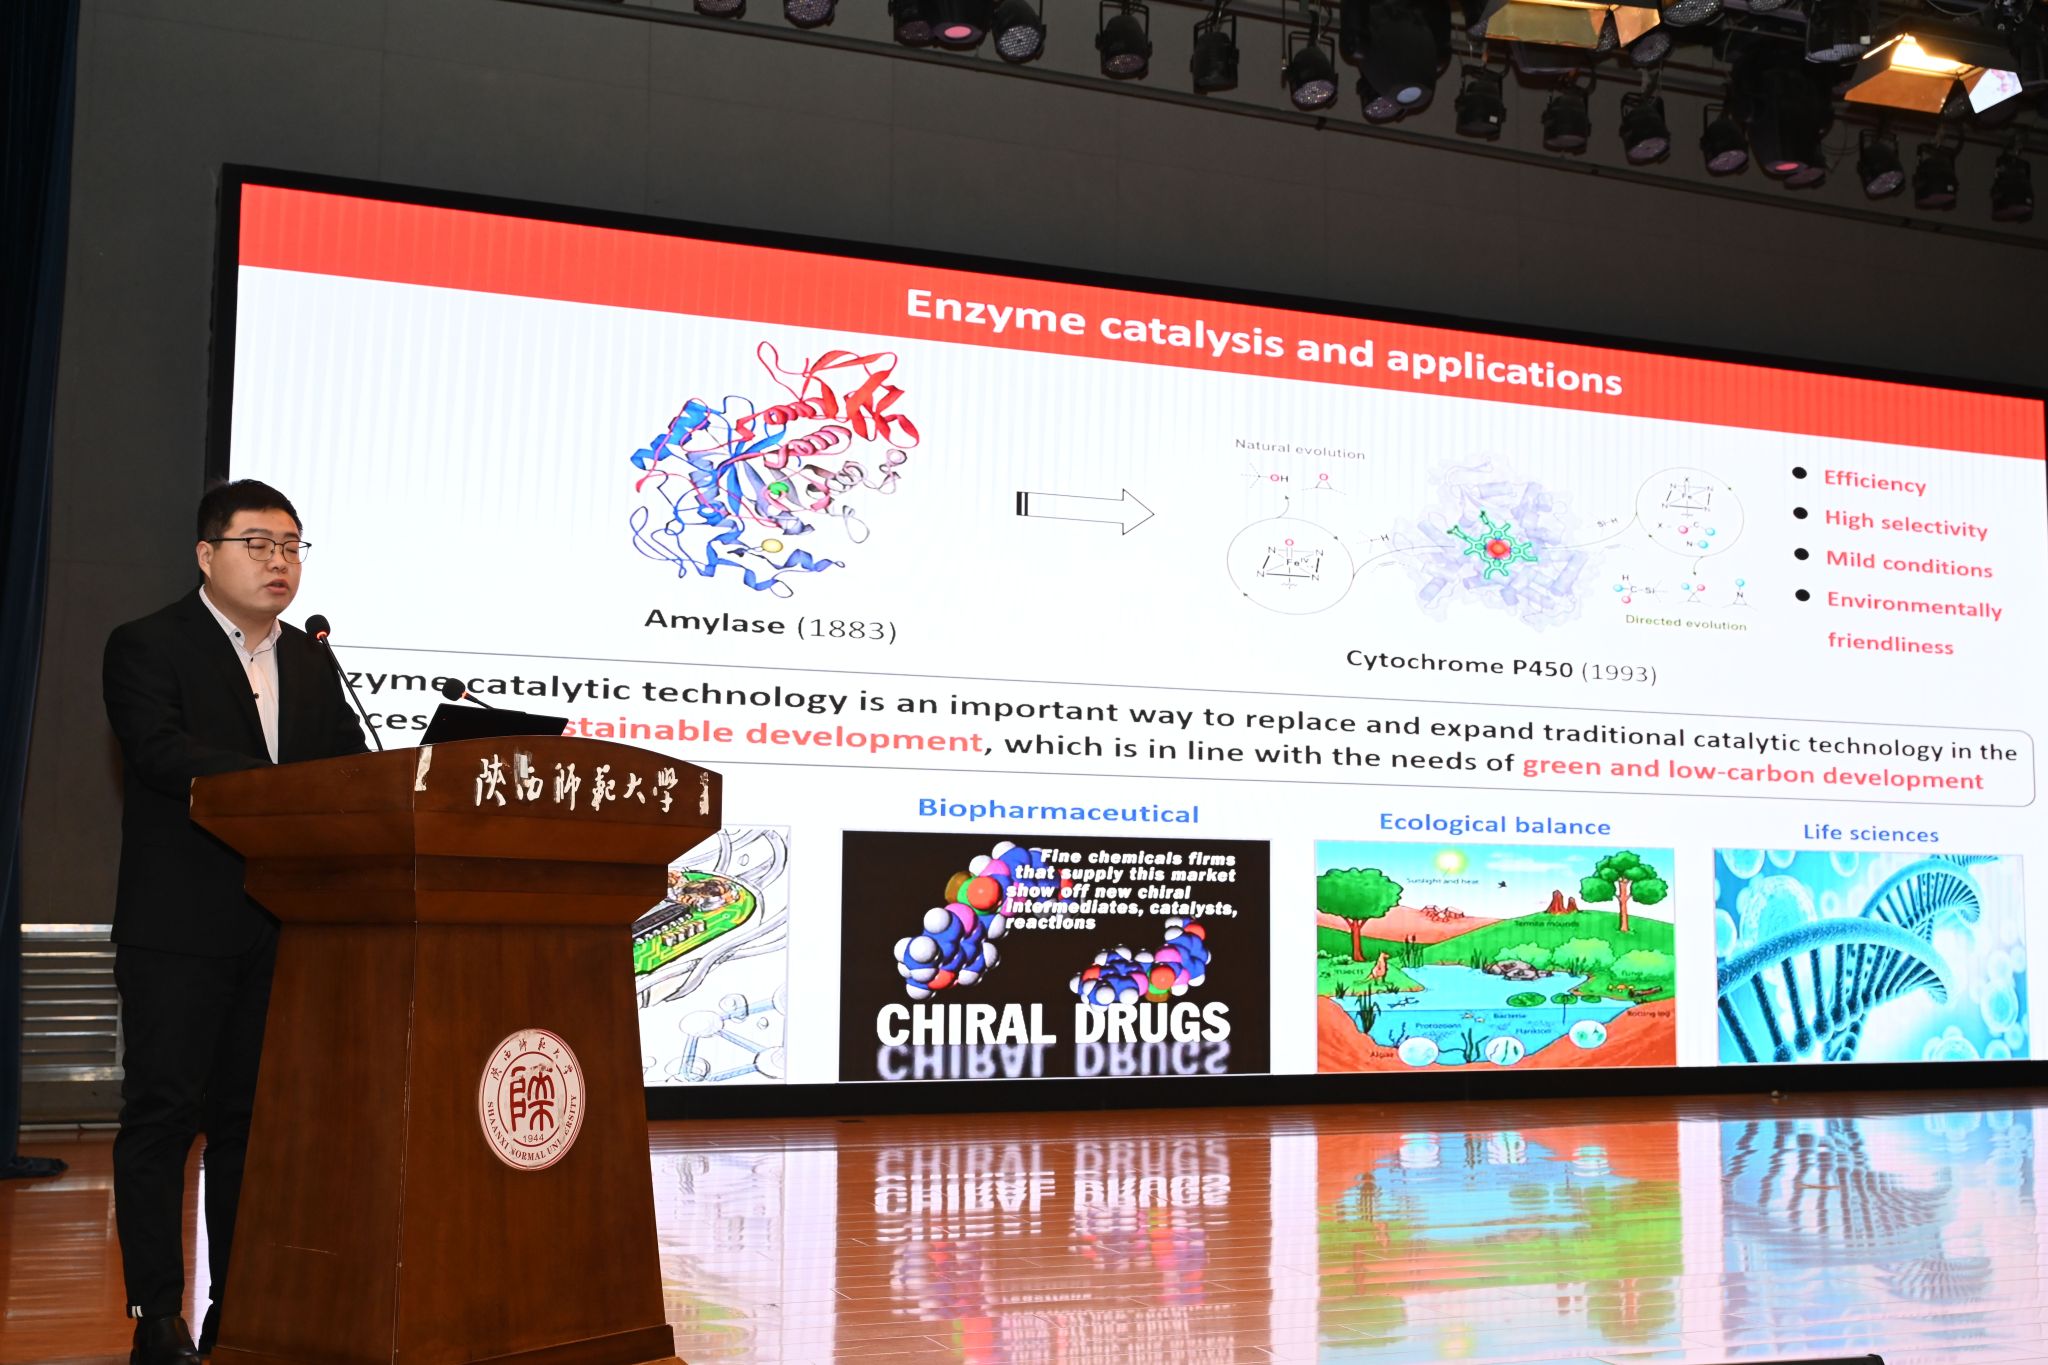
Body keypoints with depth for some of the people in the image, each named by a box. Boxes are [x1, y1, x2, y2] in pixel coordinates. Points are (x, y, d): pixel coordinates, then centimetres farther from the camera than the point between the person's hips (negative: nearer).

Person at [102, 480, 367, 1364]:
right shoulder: (146, 647, -2)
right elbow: (160, 752, -18)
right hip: (179, 927, -6)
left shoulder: (311, 664, 17)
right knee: (164, 1112, -2)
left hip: (282, 928, 6)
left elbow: (351, 768, 10)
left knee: (254, 1116, 10)